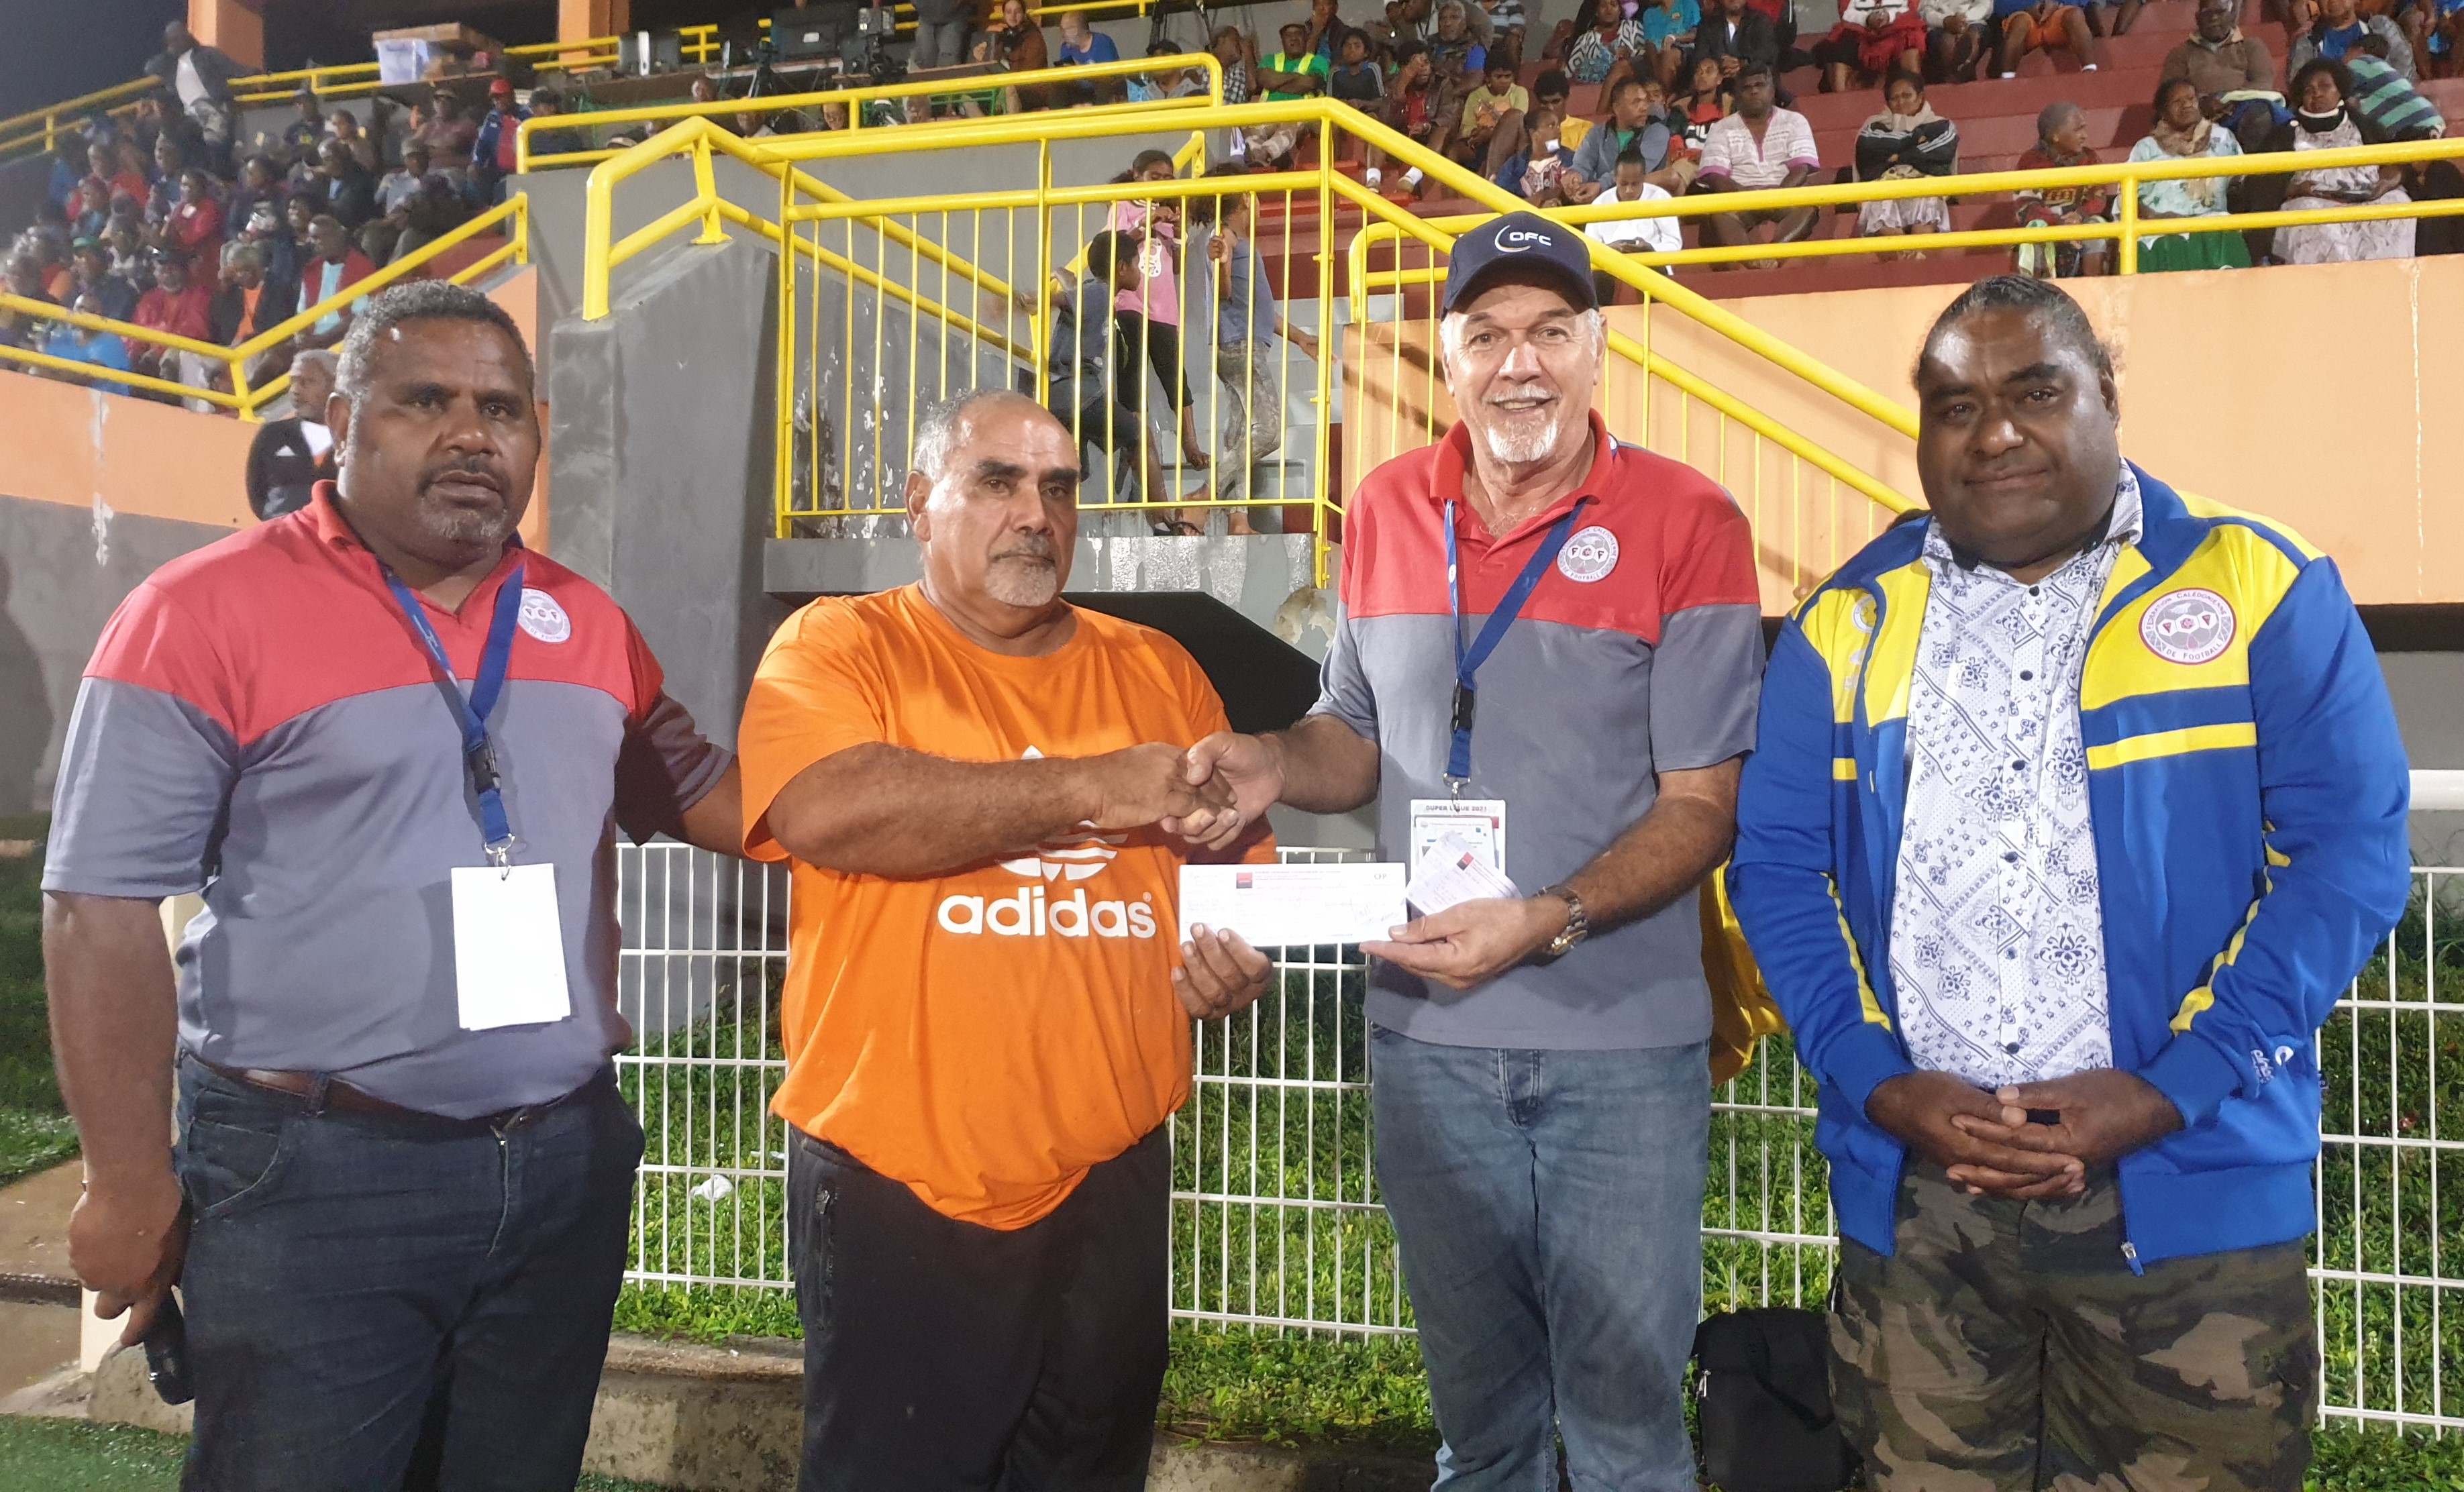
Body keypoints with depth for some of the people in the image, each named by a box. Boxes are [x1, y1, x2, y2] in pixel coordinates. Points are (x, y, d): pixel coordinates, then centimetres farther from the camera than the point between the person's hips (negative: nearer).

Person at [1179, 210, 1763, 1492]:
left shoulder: (1688, 523, -9)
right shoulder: (1385, 512, 4)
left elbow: (1699, 807, -9)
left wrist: (1546, 923, -23)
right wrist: (1271, 765, -7)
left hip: (1622, 1046, -3)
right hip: (1427, 1036, 4)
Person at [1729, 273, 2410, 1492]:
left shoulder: (2260, 591, 1)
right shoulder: (1849, 621, 6)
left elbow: (2347, 852, -5)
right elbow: (1777, 864, 3)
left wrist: (2166, 1091, -13)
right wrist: (1881, 1084, -9)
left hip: (2186, 1190, -1)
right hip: (1913, 1193, 2)